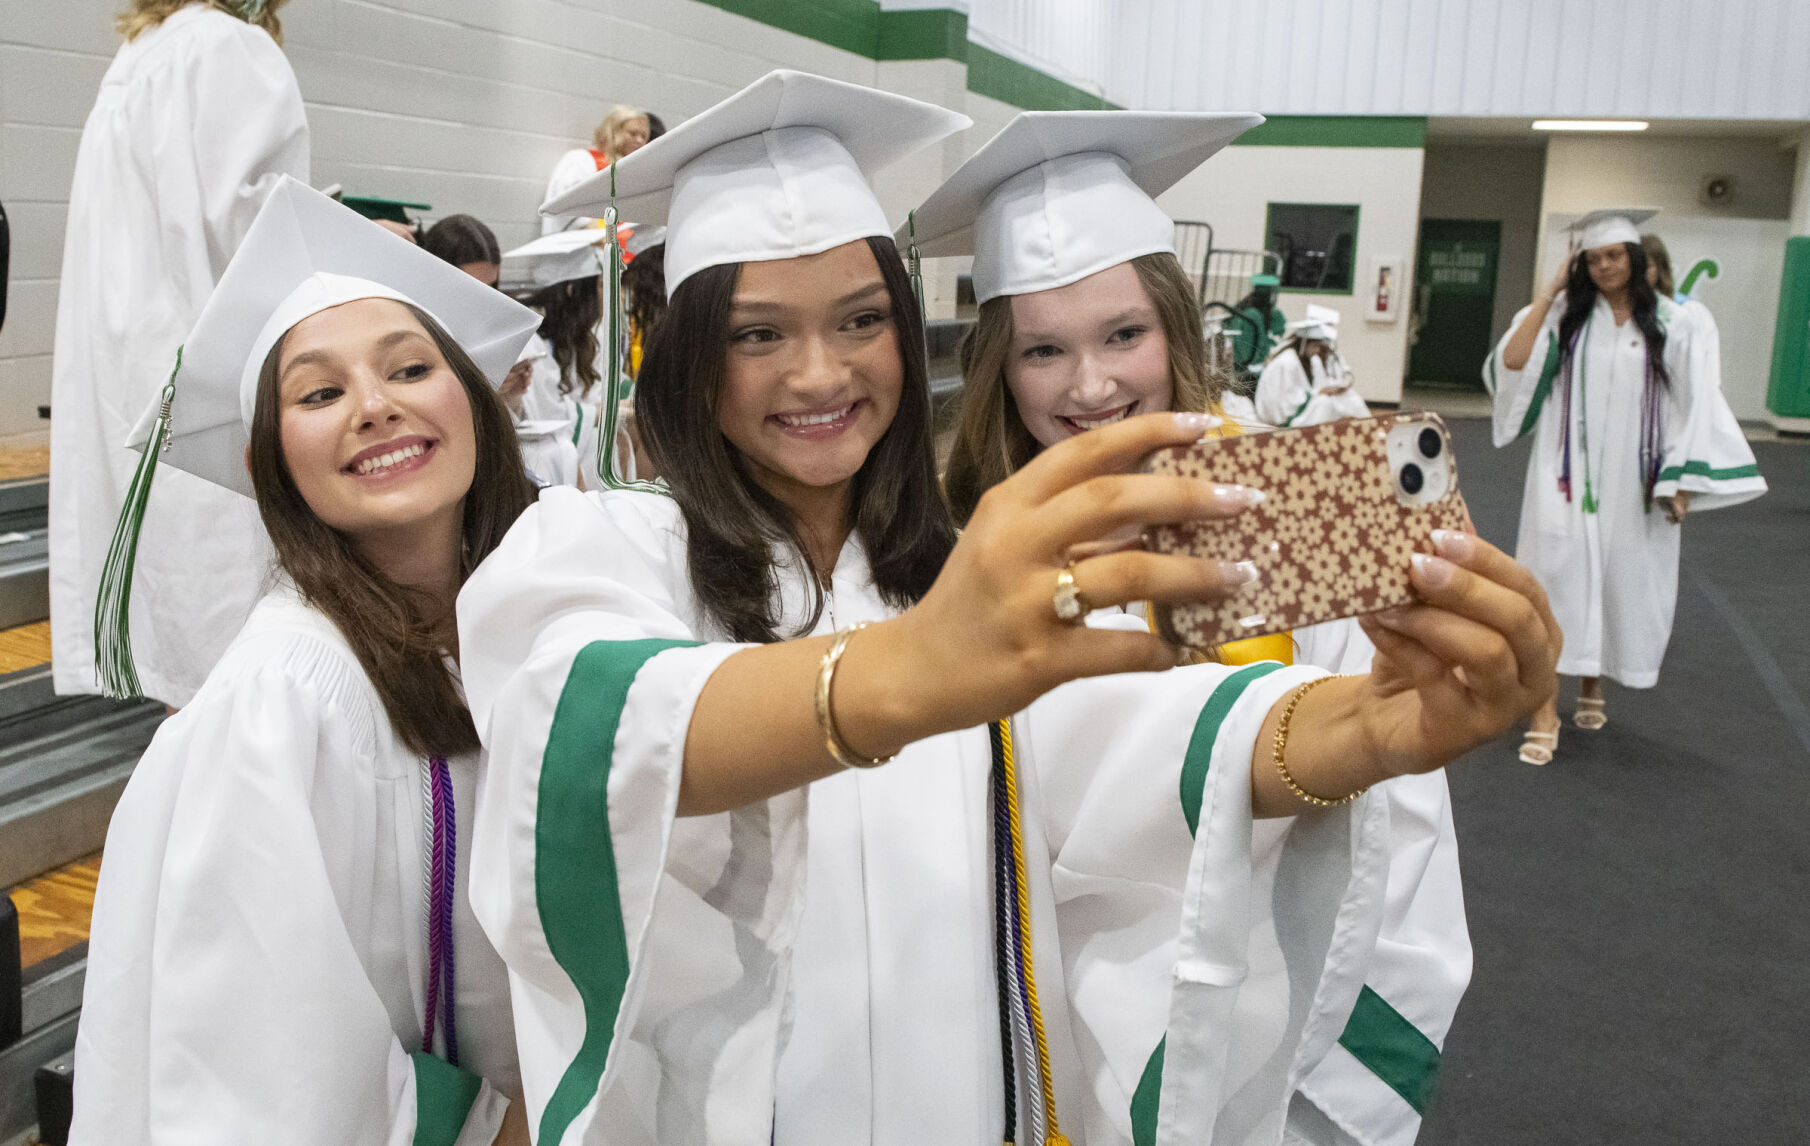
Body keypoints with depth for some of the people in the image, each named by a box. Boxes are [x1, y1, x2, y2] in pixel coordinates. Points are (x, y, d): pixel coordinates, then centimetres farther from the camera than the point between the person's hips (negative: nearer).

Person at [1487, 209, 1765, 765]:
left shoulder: (1672, 324, 1)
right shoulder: (1564, 316, 2)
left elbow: (1692, 404, 1)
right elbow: (1511, 364, -13)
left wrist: (1681, 482, -5)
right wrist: (1549, 291, -10)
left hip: (1635, 483, 1)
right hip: (1568, 476, -1)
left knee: (1622, 583, 10)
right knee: (1557, 579, -6)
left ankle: (1593, 685, 32)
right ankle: (1545, 711, -5)